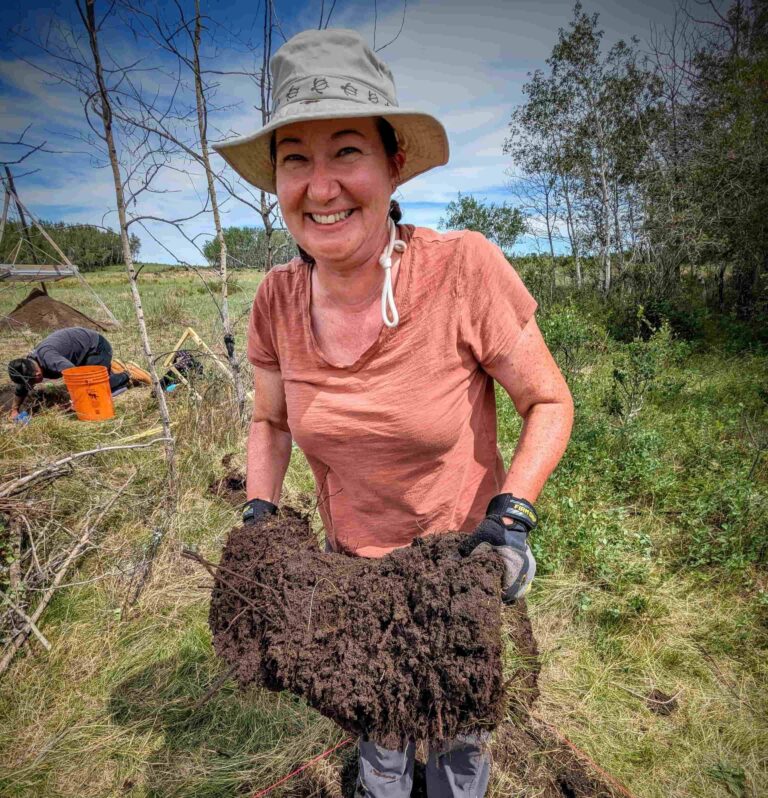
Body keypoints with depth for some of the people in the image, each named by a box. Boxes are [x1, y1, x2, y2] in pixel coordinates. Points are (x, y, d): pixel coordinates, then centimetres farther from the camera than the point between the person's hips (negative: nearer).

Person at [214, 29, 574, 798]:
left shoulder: (464, 268, -28)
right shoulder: (278, 299, -15)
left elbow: (549, 403, -16)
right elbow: (270, 422, 2)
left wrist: (511, 513, -28)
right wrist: (258, 518, -10)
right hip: (351, 559, 4)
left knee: (456, 731, 25)